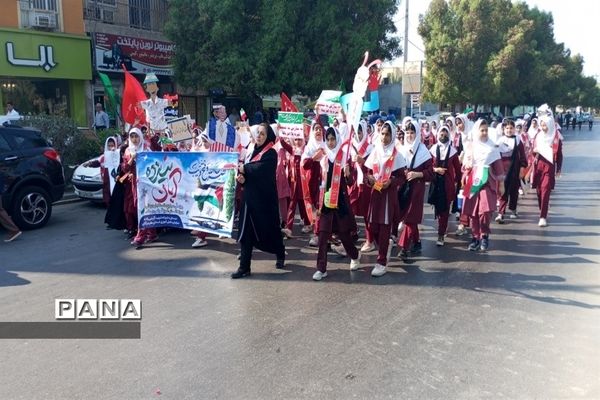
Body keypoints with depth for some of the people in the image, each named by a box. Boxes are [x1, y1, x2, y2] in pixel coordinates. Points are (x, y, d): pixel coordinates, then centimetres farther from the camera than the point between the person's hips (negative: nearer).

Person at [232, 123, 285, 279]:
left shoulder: (271, 153, -9)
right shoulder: (252, 151, 13)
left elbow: (259, 169, -25)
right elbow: (245, 171, 14)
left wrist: (244, 169, -8)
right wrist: (242, 177, -9)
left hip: (264, 198, -6)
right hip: (249, 196, 6)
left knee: (269, 228, 9)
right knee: (246, 232, 1)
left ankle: (280, 254, 36)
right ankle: (244, 267, 3)